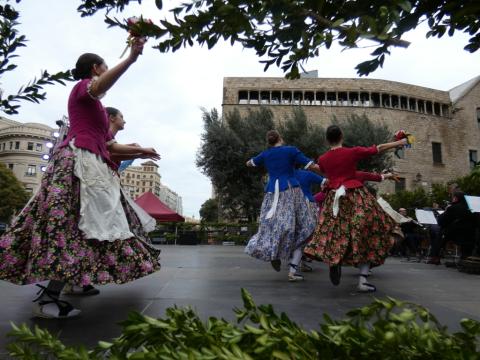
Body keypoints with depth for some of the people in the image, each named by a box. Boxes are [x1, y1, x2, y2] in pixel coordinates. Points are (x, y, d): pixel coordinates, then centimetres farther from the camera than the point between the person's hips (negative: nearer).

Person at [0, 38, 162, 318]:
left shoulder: (93, 106, 29)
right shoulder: (83, 86, 5)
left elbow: (107, 145, 30)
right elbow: (99, 87, -23)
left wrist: (140, 151, 36)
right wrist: (131, 58, -31)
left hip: (90, 164, 10)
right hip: (79, 160, -10)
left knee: (87, 224, 6)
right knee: (79, 224, -18)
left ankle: (51, 294, 10)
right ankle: (48, 298, -18)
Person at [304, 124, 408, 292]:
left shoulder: (322, 159, 3)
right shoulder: (353, 152, -6)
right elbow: (378, 149, 5)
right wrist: (399, 143, 20)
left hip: (334, 199, 3)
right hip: (356, 197, -3)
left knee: (336, 235, 18)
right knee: (365, 236, 4)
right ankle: (362, 281, 2)